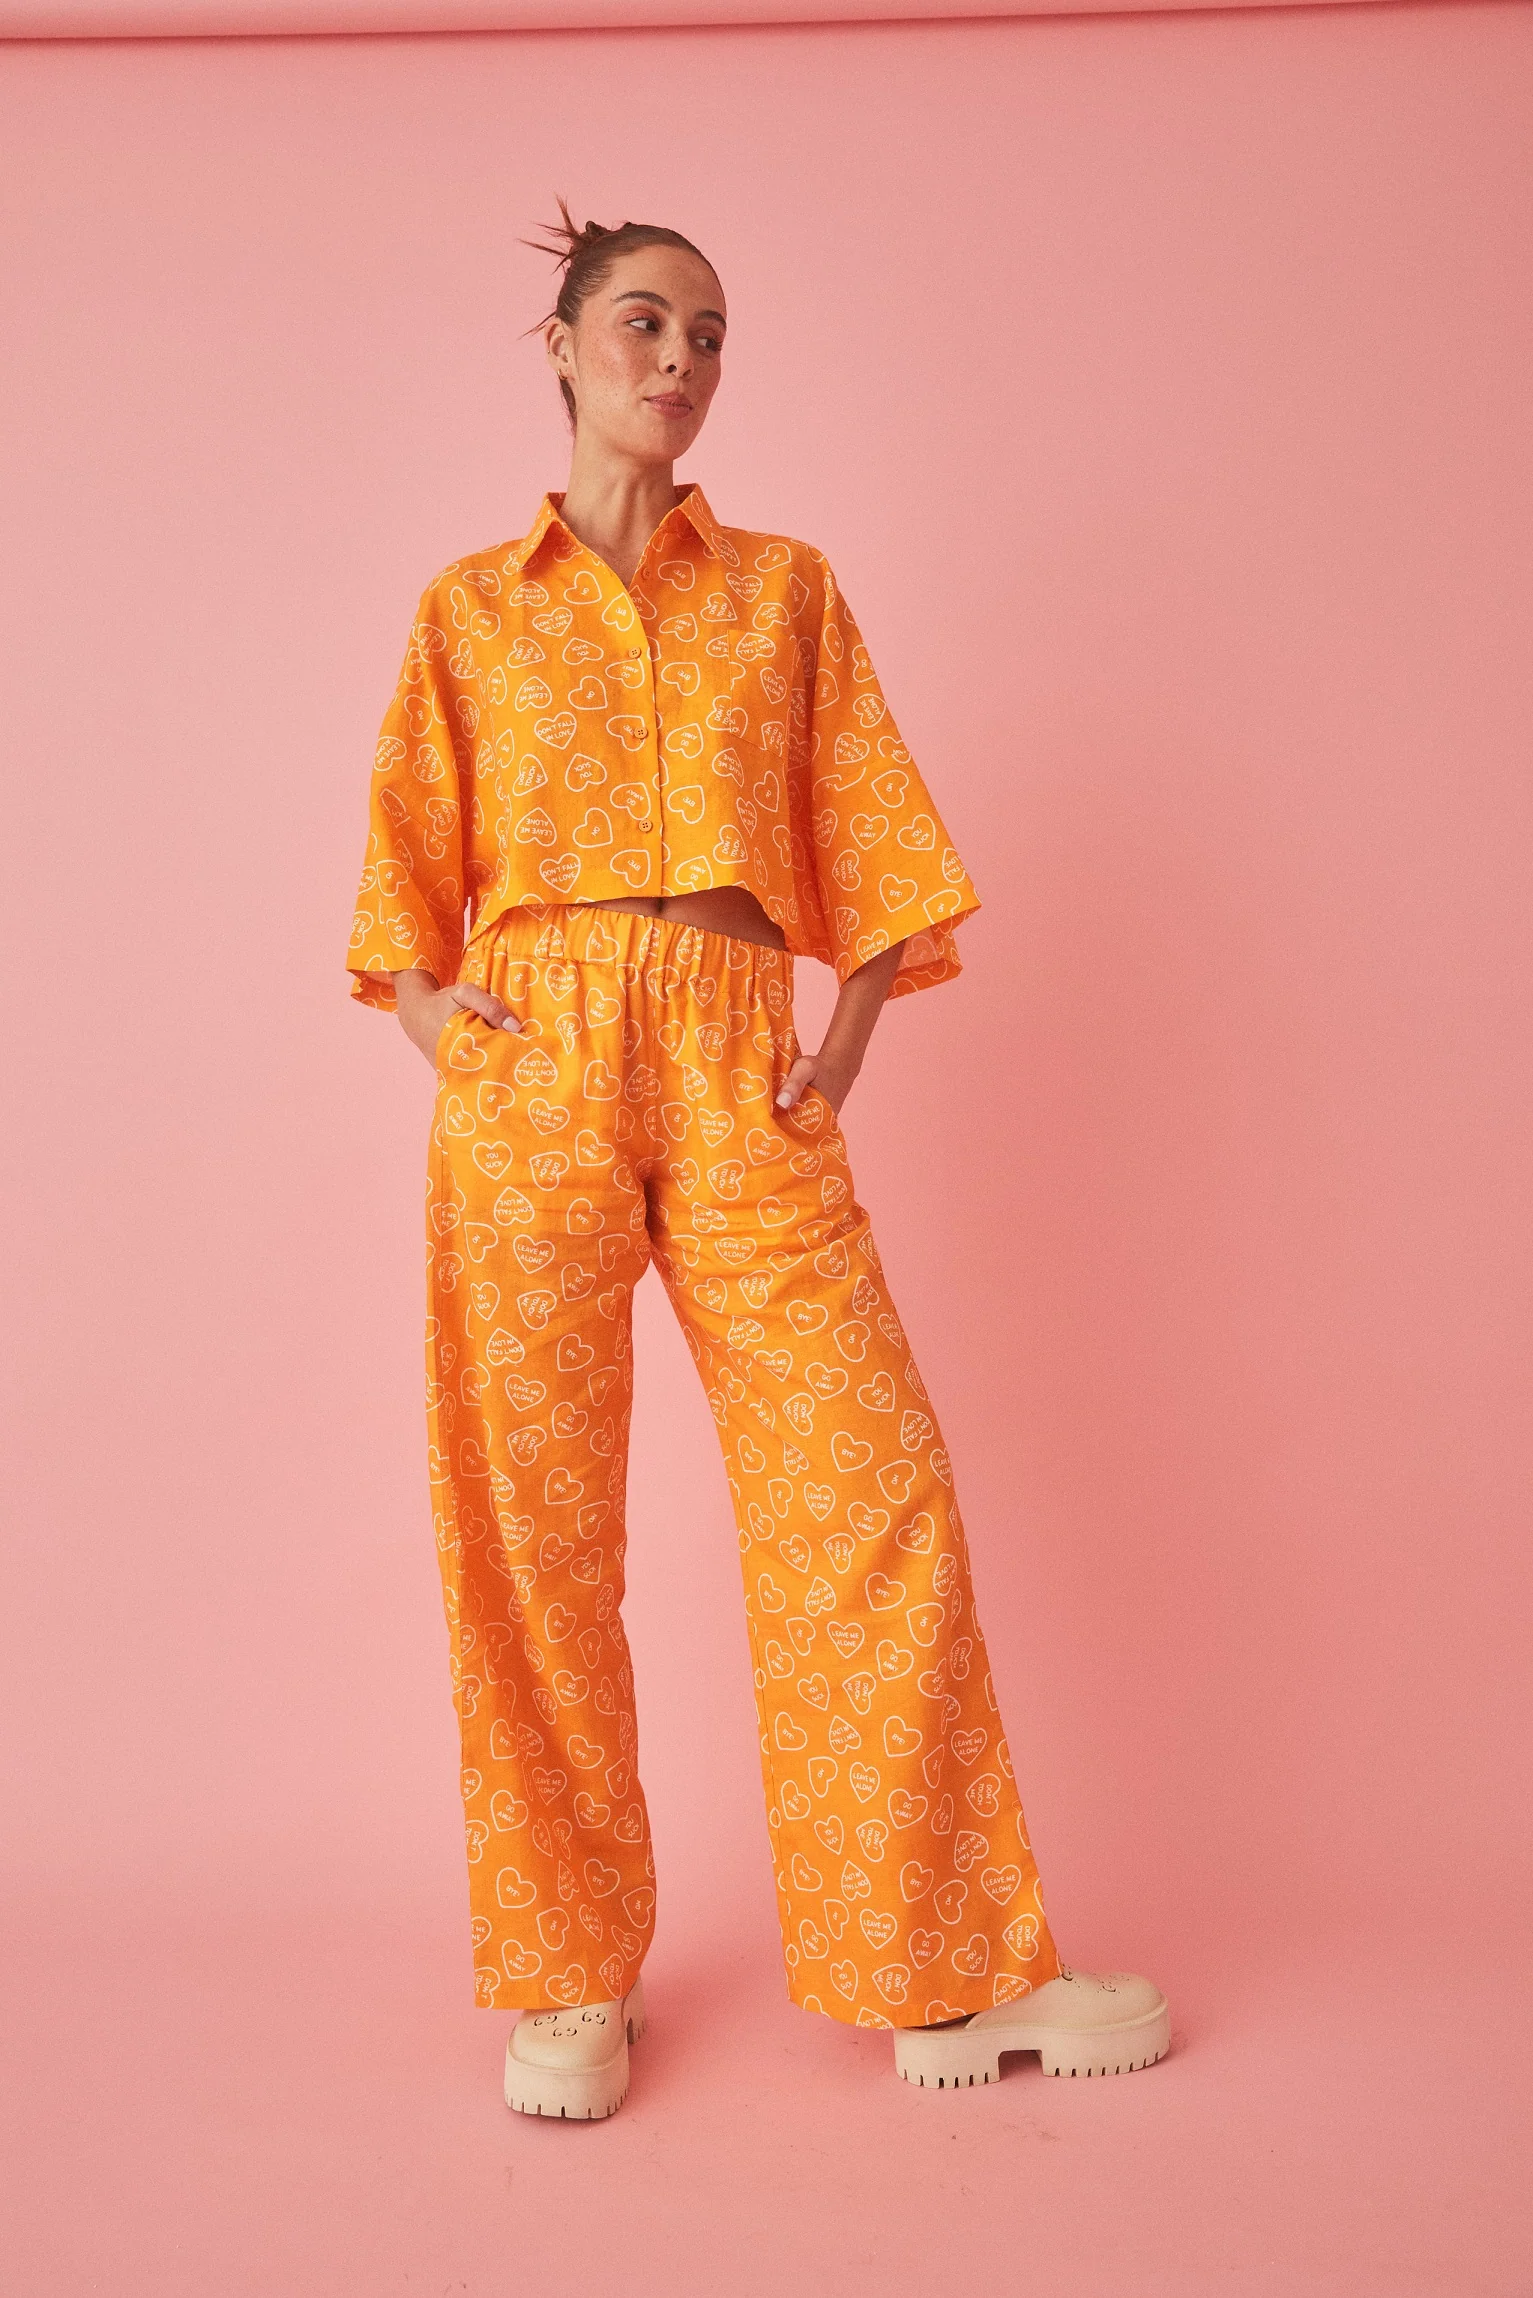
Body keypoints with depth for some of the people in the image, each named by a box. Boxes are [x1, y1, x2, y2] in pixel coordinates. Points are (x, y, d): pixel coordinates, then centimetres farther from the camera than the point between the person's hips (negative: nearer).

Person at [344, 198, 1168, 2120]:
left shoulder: (784, 588, 16)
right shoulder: (471, 608, 14)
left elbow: (871, 839, 12)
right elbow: (407, 881, 14)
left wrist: (850, 1027, -1)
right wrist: (434, 1013, -3)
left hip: (738, 1065, 1)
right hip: (531, 1074, 0)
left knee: (871, 1489, -5)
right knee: (533, 1518, 0)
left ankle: (951, 1974, 9)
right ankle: (569, 1979, 16)